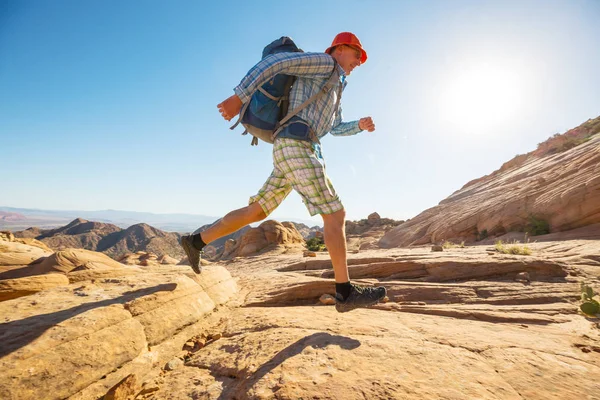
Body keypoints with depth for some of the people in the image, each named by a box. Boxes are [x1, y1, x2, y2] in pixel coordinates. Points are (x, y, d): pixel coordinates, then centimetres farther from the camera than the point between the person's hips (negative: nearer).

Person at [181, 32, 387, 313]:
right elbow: (273, 61, -6)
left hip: (291, 151, 10)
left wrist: (360, 125, 24)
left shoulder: (334, 87, 36)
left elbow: (335, 128, 43)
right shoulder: (324, 62, 6)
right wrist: (240, 97, -14)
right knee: (335, 214, -10)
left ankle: (196, 241, 18)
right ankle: (345, 292, -4)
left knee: (256, 212, 10)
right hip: (296, 147, -10)